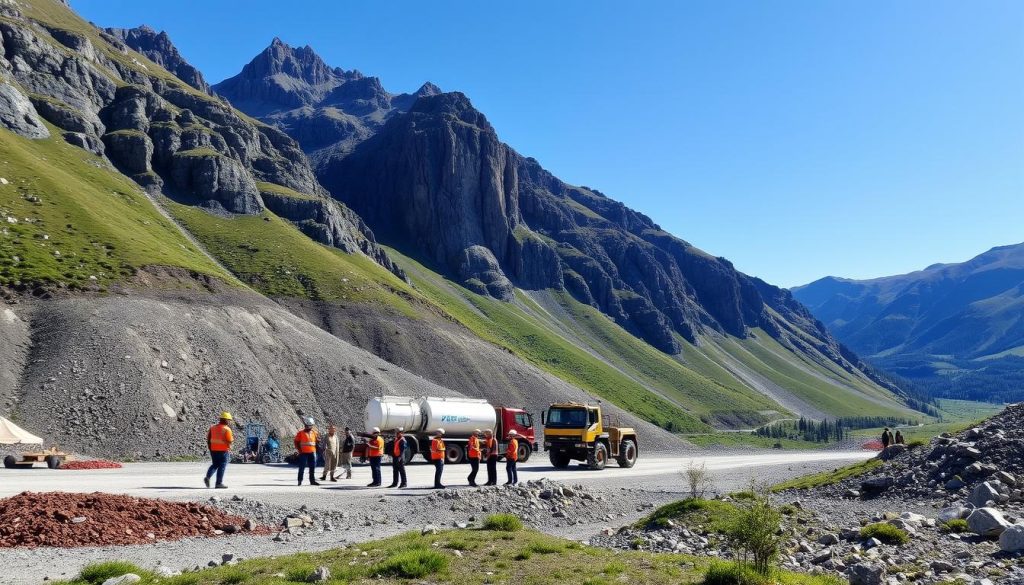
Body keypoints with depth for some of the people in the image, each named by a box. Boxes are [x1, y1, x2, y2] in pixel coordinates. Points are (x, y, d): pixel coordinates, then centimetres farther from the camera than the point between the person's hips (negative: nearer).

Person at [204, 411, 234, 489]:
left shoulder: (213, 427, 7)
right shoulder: (227, 429, -13)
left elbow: (208, 438, 10)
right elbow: (229, 441, -16)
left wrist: (210, 447, 18)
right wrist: (233, 438, 4)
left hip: (213, 450, 6)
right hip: (224, 450, -6)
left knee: (214, 464, 20)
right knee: (222, 466, 2)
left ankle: (207, 477, 0)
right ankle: (219, 483, 2)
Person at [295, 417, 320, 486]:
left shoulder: (314, 432, 9)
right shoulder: (300, 433, -4)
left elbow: (316, 441, 20)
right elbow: (296, 442, -1)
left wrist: (315, 449, 11)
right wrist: (299, 450, -8)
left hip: (312, 452, 4)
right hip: (303, 453, -4)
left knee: (312, 467, 6)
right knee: (302, 467, 0)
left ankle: (312, 480, 12)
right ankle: (300, 481, 8)